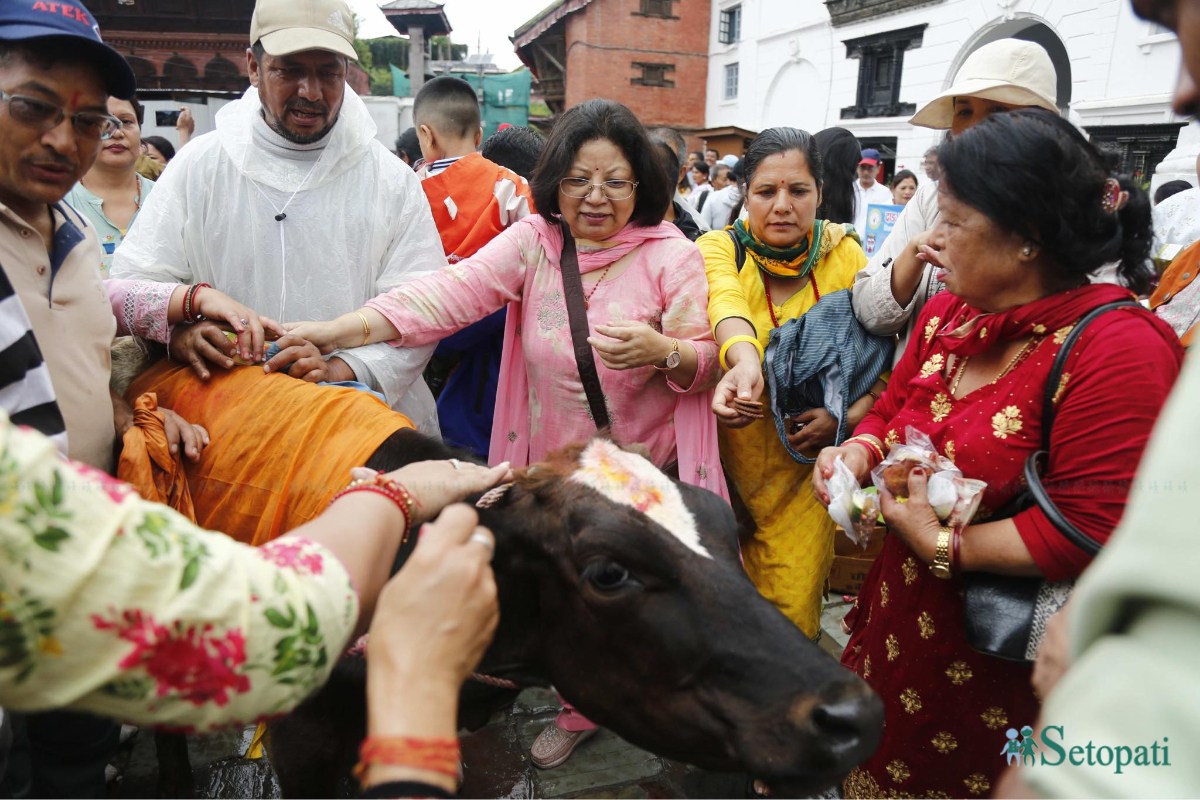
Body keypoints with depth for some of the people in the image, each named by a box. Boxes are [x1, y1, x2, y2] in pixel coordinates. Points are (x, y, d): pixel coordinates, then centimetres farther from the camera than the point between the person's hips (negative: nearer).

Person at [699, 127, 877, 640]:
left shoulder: (846, 257, -1)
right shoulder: (718, 248, -6)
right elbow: (725, 299, -29)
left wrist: (848, 416, -15)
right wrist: (743, 359, -50)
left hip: (804, 470, 1)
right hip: (726, 458, 0)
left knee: (791, 616, 6)